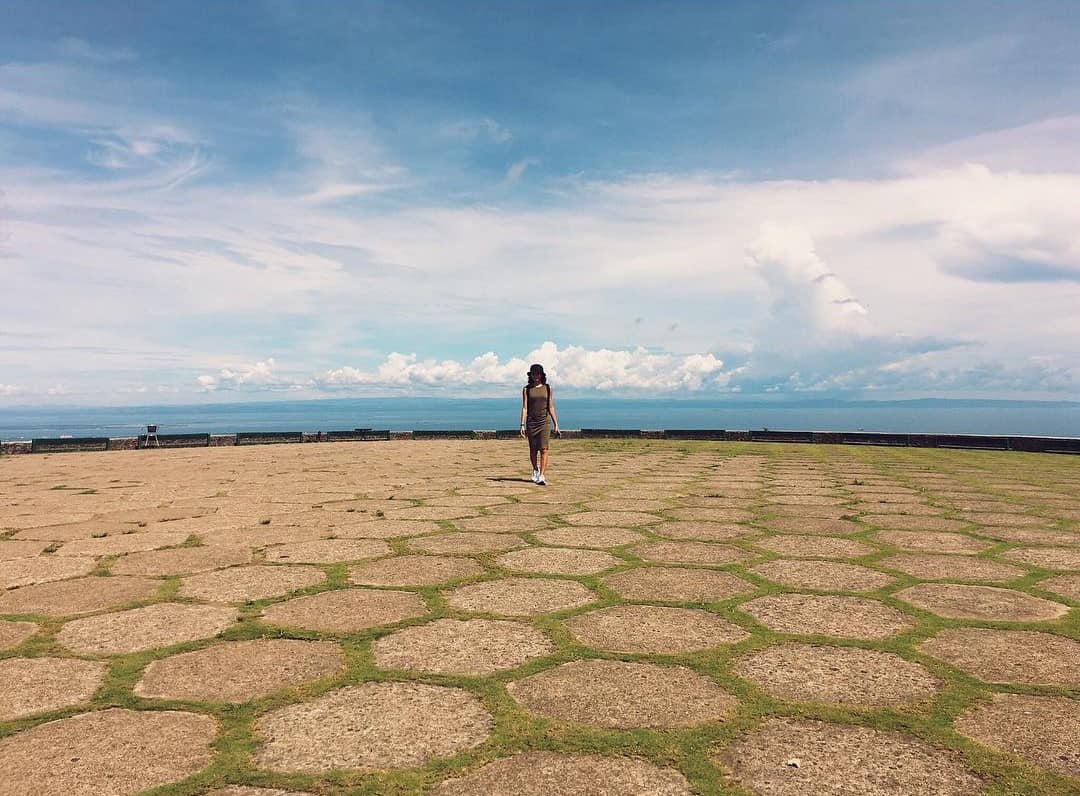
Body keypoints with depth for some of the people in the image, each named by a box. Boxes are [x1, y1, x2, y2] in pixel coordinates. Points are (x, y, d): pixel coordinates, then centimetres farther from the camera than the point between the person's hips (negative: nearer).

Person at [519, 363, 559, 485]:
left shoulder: (547, 388, 6)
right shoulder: (526, 389, 4)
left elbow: (551, 407, 8)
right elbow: (524, 408, 1)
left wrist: (556, 425, 6)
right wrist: (522, 425, -8)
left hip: (545, 421, -1)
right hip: (531, 422, 1)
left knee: (544, 449, -11)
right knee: (533, 449, 10)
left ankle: (541, 476, -13)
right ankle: (535, 471, 34)